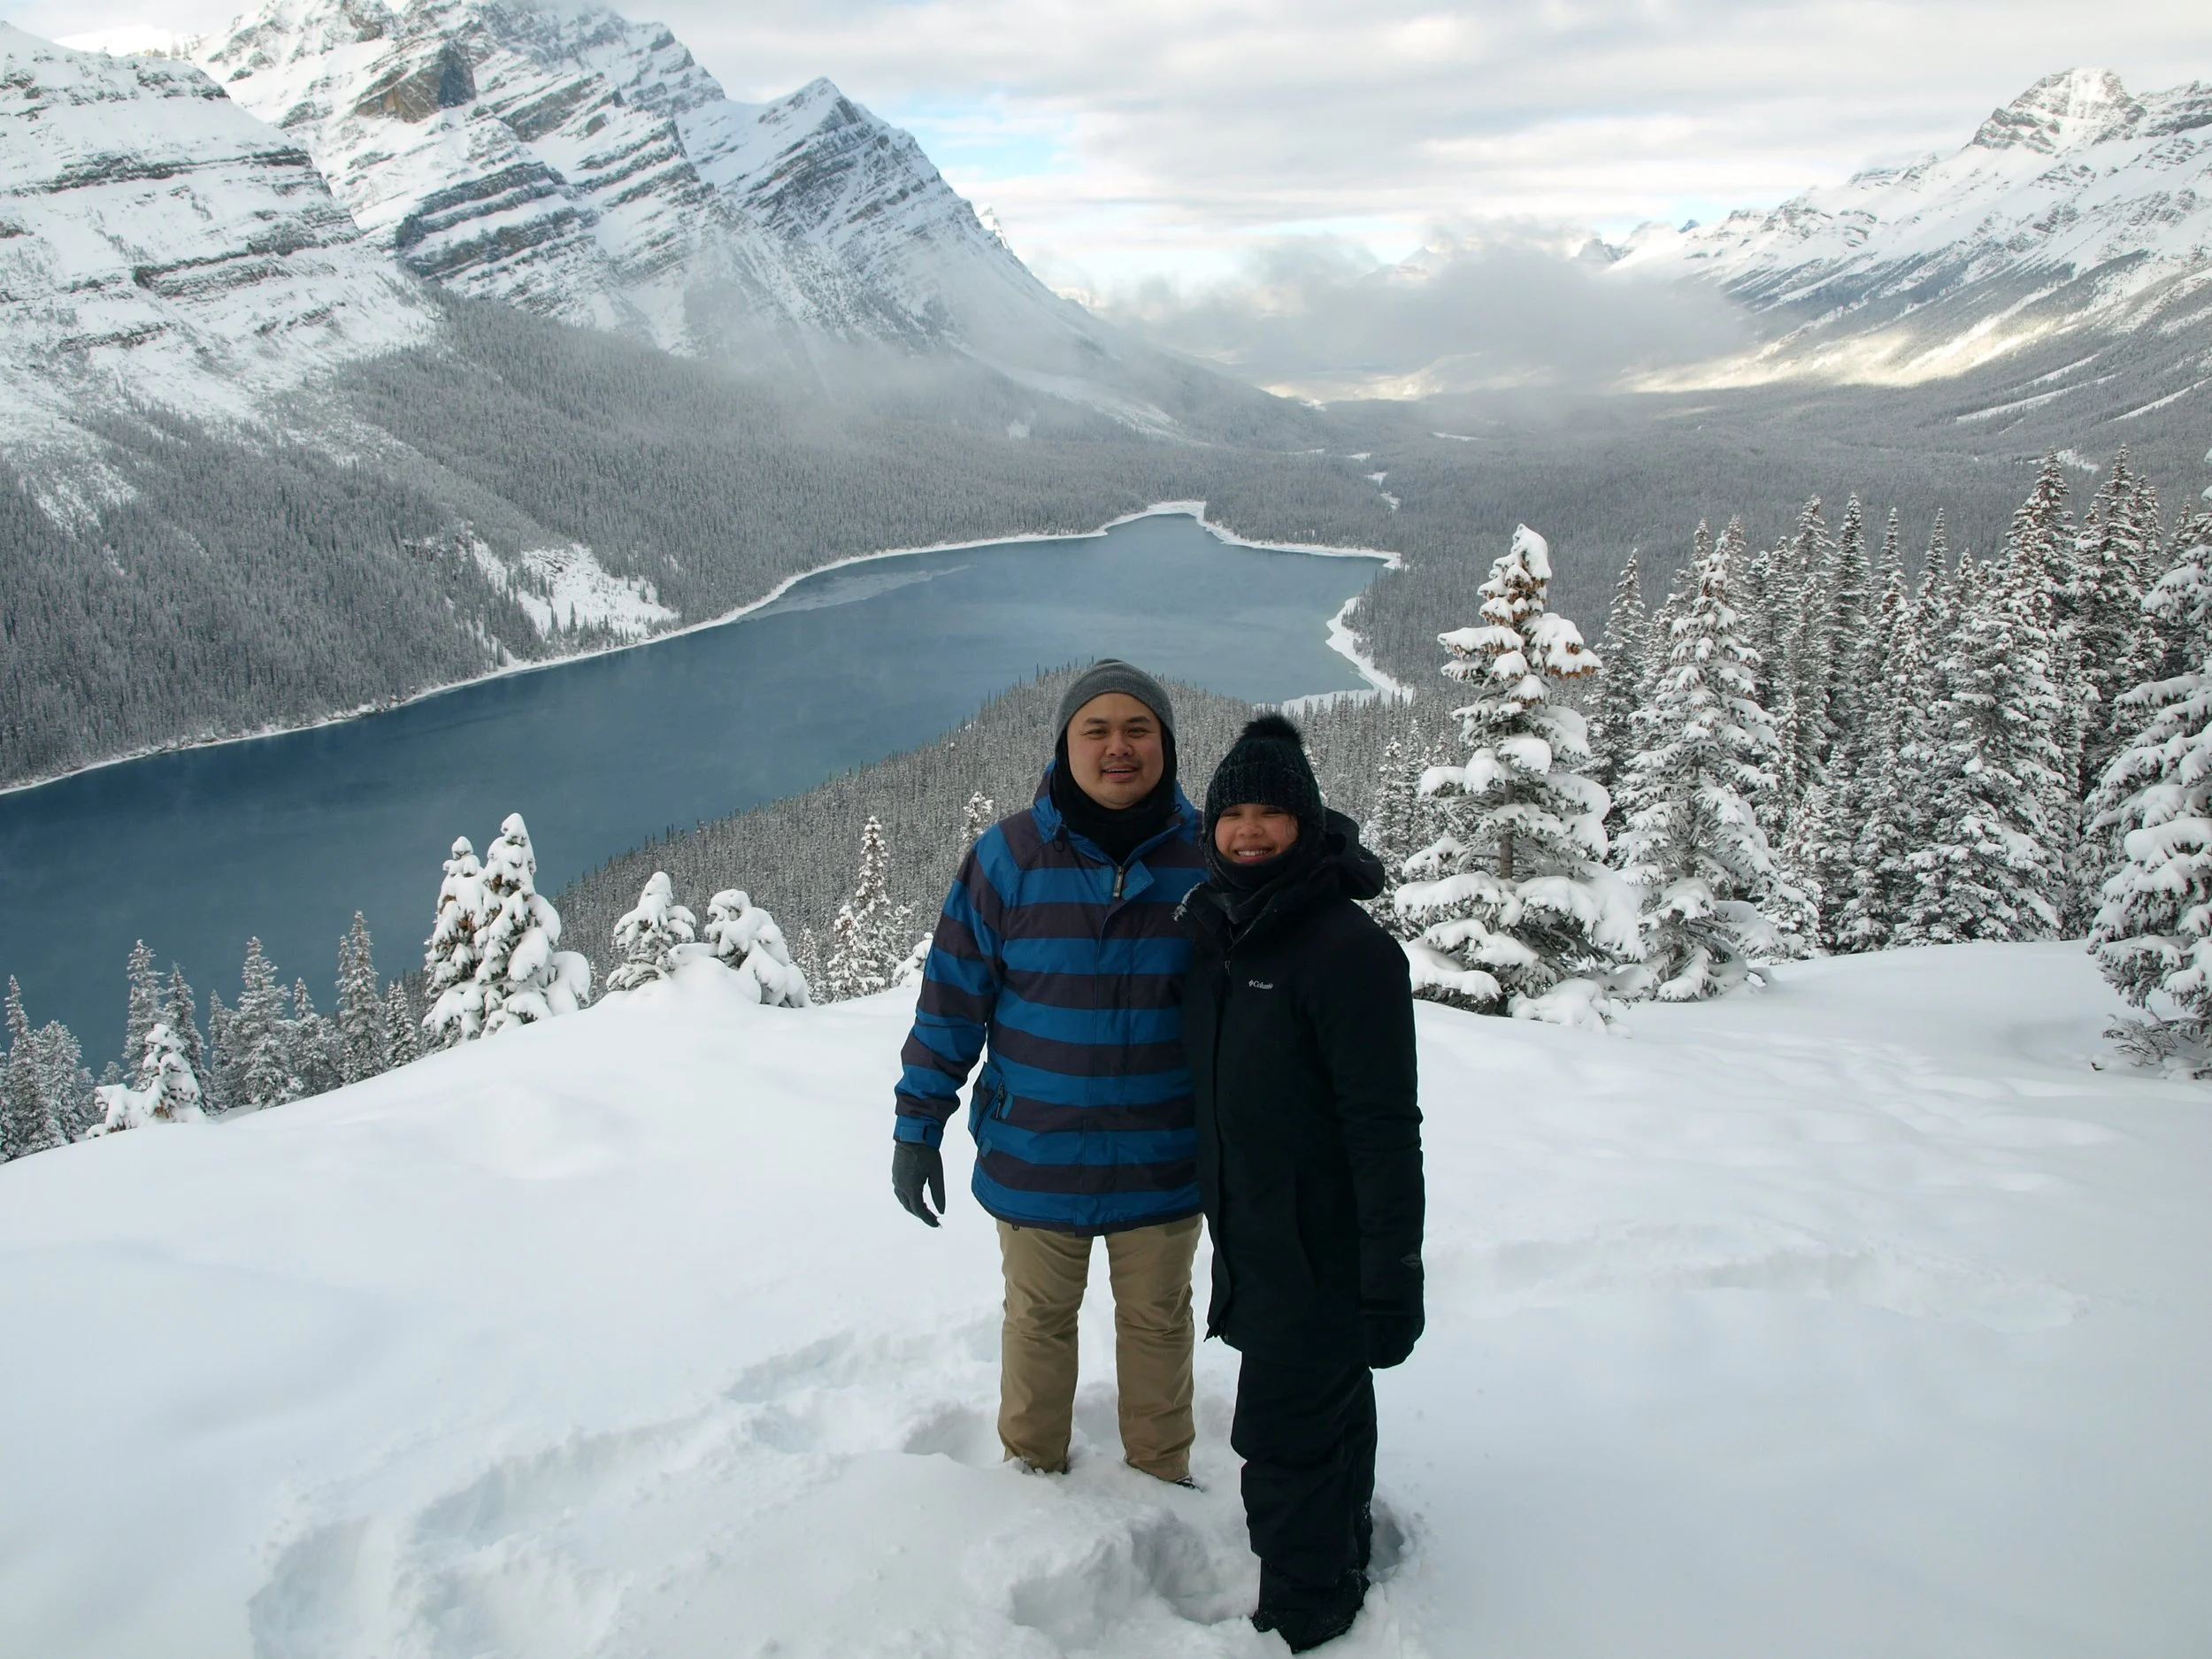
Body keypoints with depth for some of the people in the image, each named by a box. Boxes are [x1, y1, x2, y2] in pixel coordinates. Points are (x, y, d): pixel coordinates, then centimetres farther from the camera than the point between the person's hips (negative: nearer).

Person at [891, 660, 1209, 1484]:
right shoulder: (1007, 856, -10)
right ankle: (1032, 1469, 41)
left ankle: (1160, 1471, 41)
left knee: (1157, 1318, 19)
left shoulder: (1208, 856, -7)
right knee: (1038, 1316, 19)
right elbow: (951, 994, -5)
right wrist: (917, 1126, -4)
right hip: (1033, 1157, 0)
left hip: (1163, 1160, 1)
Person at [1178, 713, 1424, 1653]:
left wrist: (1392, 1280, -20)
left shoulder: (1348, 948, -19)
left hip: (1322, 1256, -8)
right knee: (1325, 1417, 23)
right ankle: (1344, 1558, 42)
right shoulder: (1217, 937, 6)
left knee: (1288, 1442, -2)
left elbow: (1385, 1128, -20)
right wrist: (1225, 1230, 20)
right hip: (1251, 1249, 8)